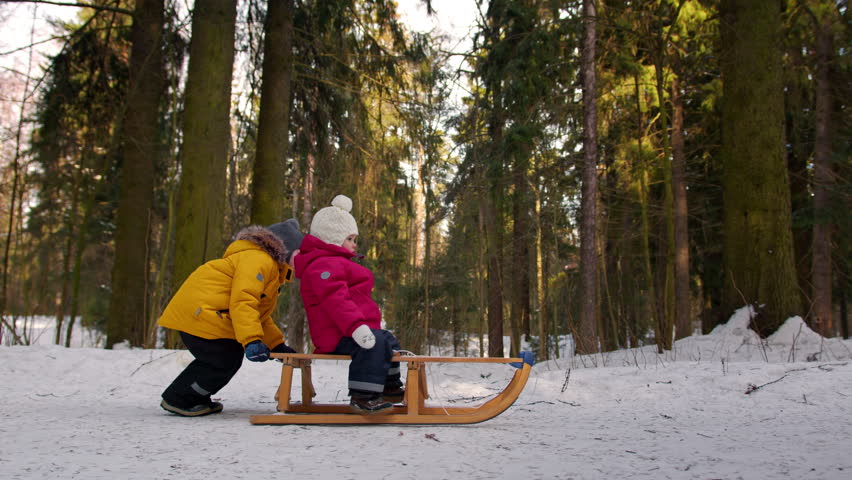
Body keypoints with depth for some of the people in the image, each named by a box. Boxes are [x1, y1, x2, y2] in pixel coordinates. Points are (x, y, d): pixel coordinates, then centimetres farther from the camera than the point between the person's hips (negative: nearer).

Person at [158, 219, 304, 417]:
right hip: (199, 312, -11)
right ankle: (178, 400, 5)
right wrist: (252, 340, -32)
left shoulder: (272, 270, 24)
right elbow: (242, 302, -26)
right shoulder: (258, 260, -13)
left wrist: (278, 345, 17)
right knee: (224, 361, -10)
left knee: (231, 358, 13)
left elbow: (261, 317, 26)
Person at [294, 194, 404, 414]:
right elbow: (335, 299, -31)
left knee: (389, 341, 25)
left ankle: (390, 387, 35)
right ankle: (362, 396, -34)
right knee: (375, 343, -36)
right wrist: (356, 326, -41)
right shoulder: (324, 264, -14)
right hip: (338, 335, -12)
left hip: (348, 330, 12)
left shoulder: (335, 262, 26)